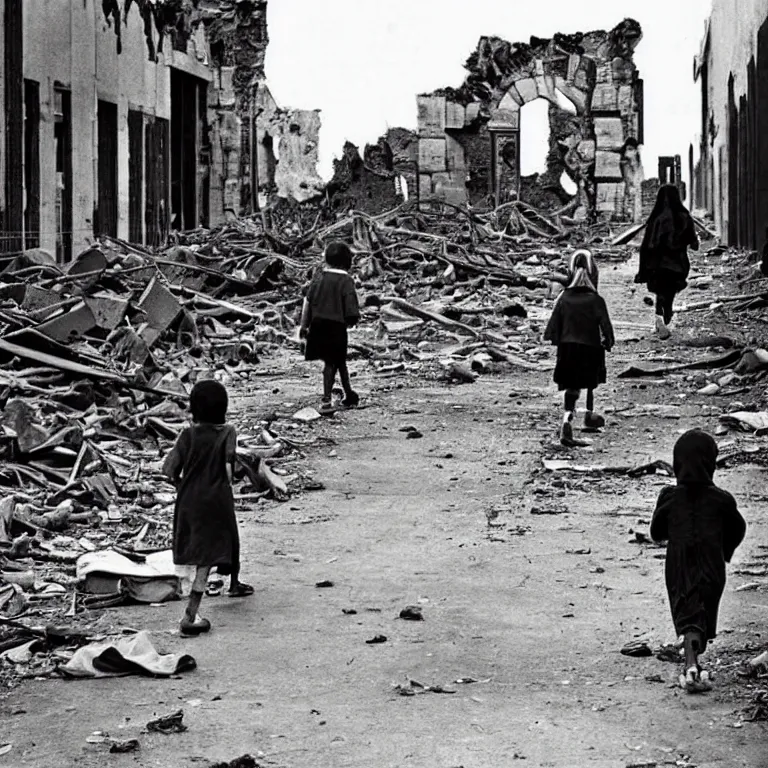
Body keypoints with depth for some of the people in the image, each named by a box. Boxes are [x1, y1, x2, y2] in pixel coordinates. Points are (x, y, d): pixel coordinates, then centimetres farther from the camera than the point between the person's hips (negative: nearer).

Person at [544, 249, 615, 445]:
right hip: (591, 347, -2)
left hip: (567, 348, 2)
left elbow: (554, 324, 1)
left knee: (572, 385, 3)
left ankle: (567, 416, -20)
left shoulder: (564, 298, -4)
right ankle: (590, 414, 36)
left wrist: (556, 341, 14)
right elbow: (605, 325, -9)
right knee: (591, 382, 22)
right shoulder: (596, 300, -12)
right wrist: (608, 342, 7)